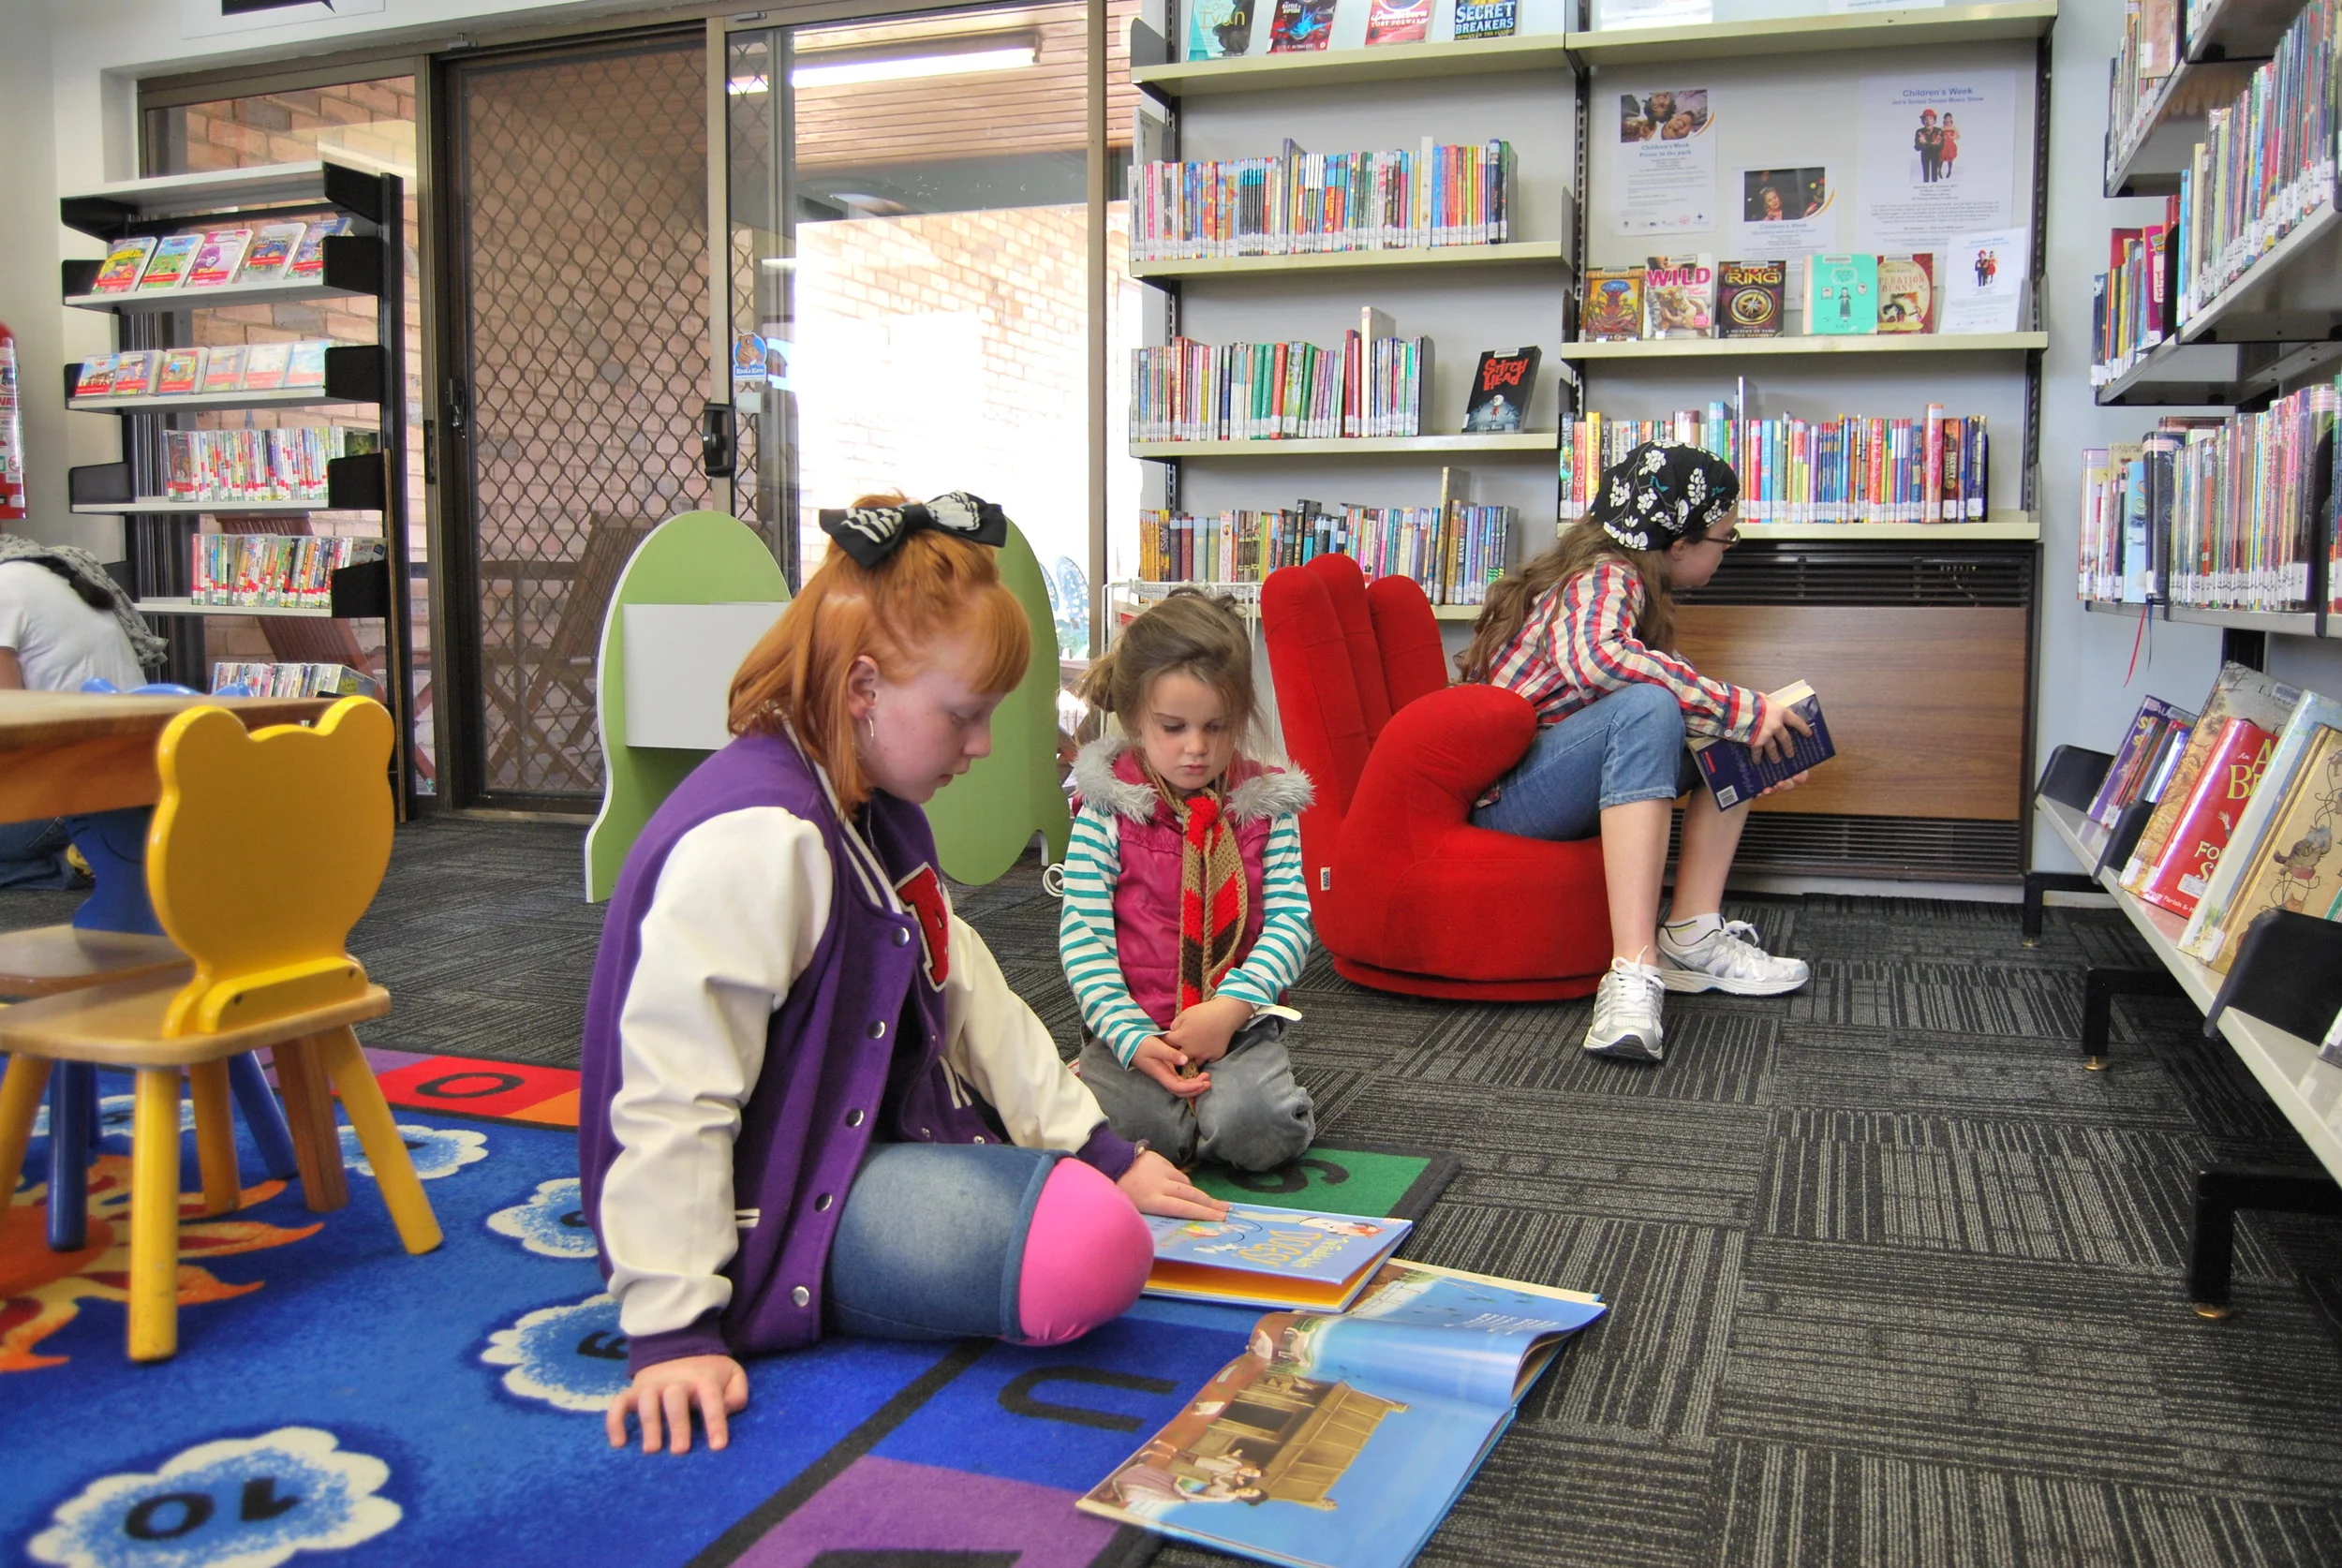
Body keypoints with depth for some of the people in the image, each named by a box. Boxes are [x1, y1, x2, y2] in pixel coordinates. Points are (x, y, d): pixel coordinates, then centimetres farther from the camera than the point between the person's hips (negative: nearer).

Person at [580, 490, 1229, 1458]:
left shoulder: (877, 815, 7)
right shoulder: (756, 837, -26)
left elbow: (969, 995, 8)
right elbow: (674, 1096, -27)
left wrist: (1095, 1148, 5)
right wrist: (671, 1328, -26)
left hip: (875, 1132, 10)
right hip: (779, 1203, -10)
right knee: (1092, 1251, -28)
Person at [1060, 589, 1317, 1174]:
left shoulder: (1267, 804, 3)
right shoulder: (1108, 809, -5)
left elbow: (1290, 918, -3)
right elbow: (1083, 934, -8)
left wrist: (1231, 1005, -19)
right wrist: (1134, 1038, -20)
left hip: (1239, 1020, 1)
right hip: (1135, 1025, -1)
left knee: (1258, 1129, -27)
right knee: (1132, 1125, -28)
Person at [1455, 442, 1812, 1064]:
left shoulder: (1634, 584, 15)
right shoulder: (1605, 576, -13)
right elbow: (1595, 656, -37)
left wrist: (1757, 744, 2)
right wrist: (1741, 709, -31)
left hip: (1563, 788, 10)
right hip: (1501, 794, -10)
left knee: (1735, 741, 8)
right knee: (1647, 704, -33)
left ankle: (1692, 936, -5)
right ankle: (1632, 974, -42)